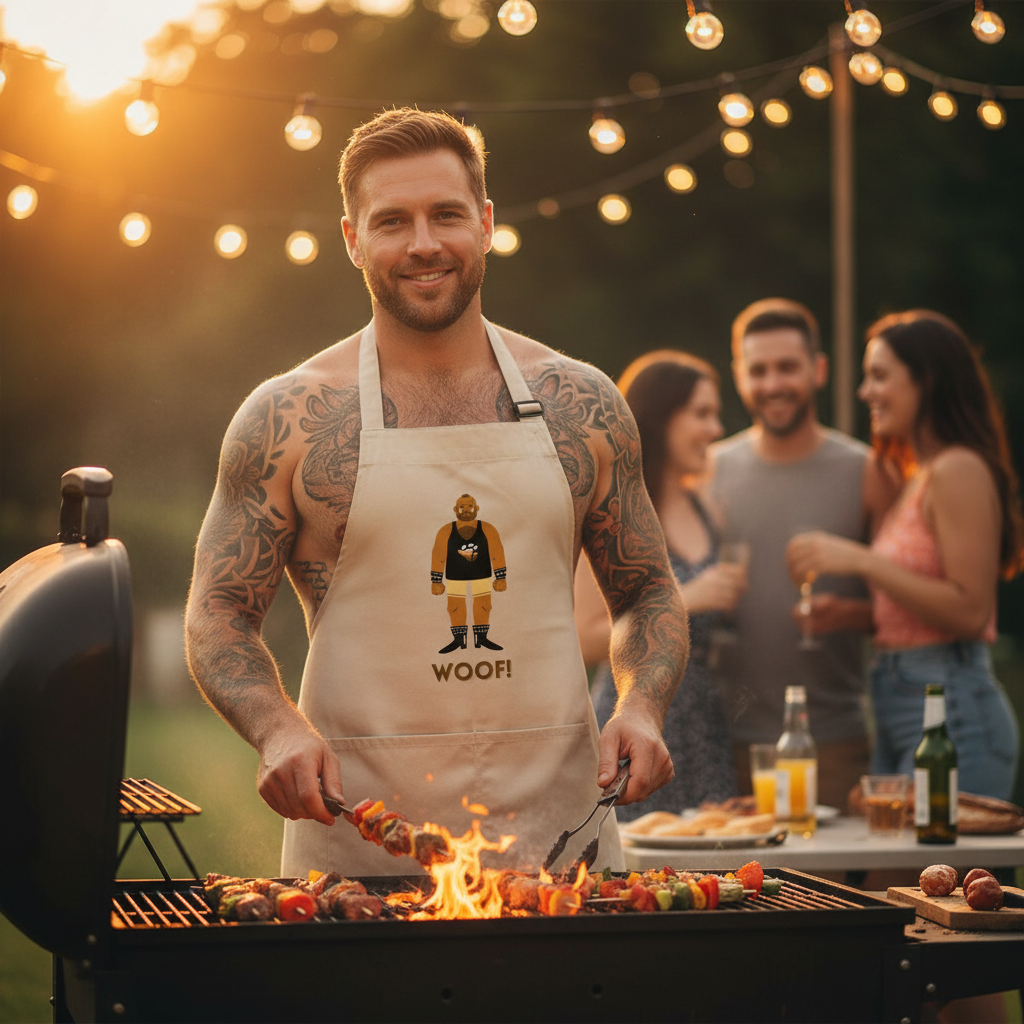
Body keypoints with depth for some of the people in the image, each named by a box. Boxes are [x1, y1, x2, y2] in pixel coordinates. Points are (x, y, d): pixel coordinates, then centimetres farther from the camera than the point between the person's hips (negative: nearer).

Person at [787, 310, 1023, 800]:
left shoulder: (959, 471, -10)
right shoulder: (916, 476, 17)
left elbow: (970, 611, -18)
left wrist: (860, 561, -18)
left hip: (951, 709, -9)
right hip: (896, 709, 9)